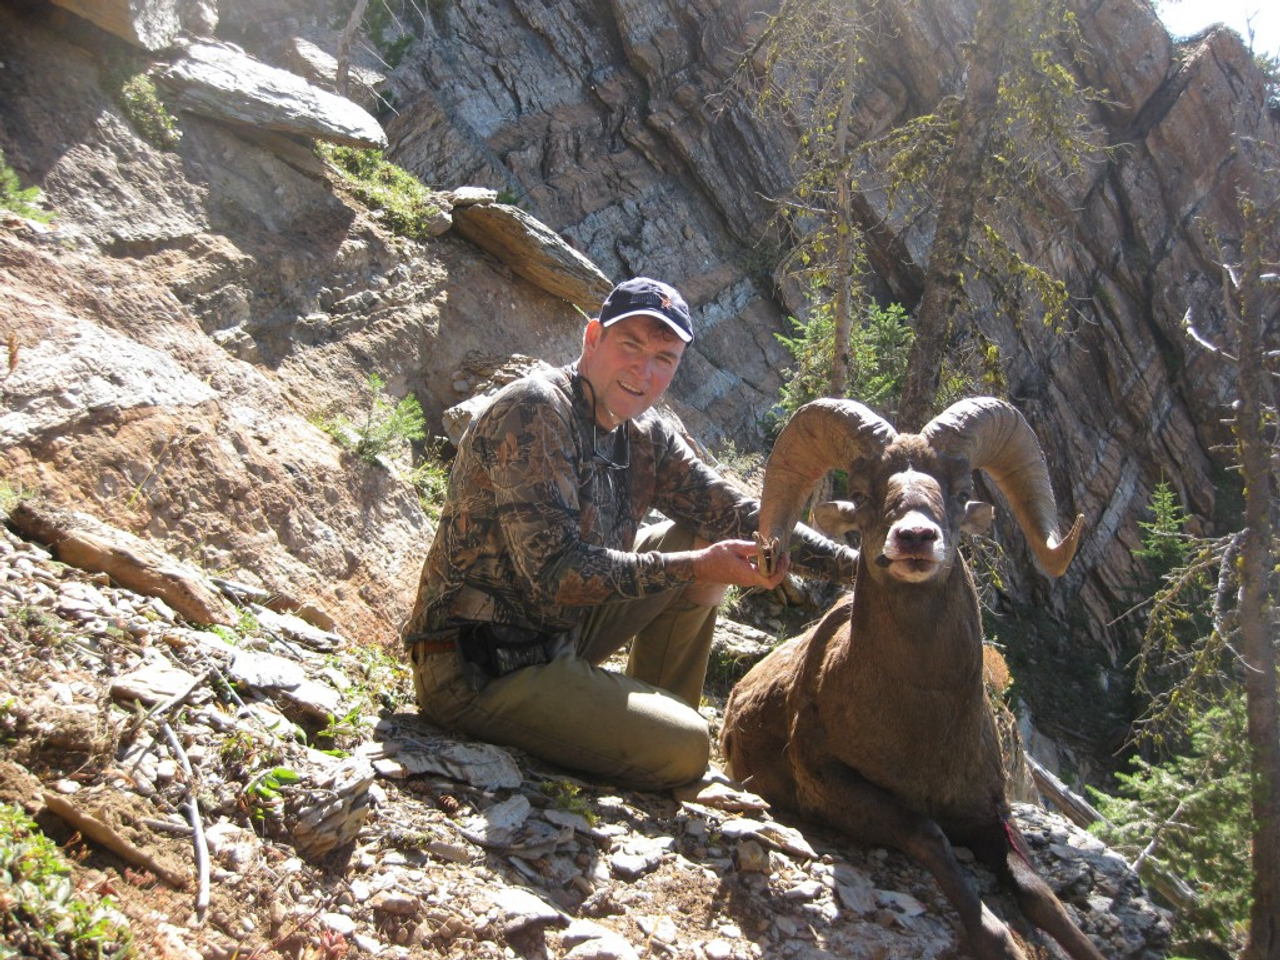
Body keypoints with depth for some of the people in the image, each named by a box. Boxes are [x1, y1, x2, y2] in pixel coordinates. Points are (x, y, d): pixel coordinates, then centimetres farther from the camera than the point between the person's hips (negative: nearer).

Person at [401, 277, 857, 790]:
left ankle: (658, 713, 13)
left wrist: (850, 563, -6)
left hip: (553, 638, 9)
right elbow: (555, 571, -26)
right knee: (684, 749, -17)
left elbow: (734, 512, 4)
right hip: (478, 669, -8)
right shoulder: (534, 411, -20)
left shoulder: (646, 435, 4)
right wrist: (696, 567, -25)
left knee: (704, 541, 7)